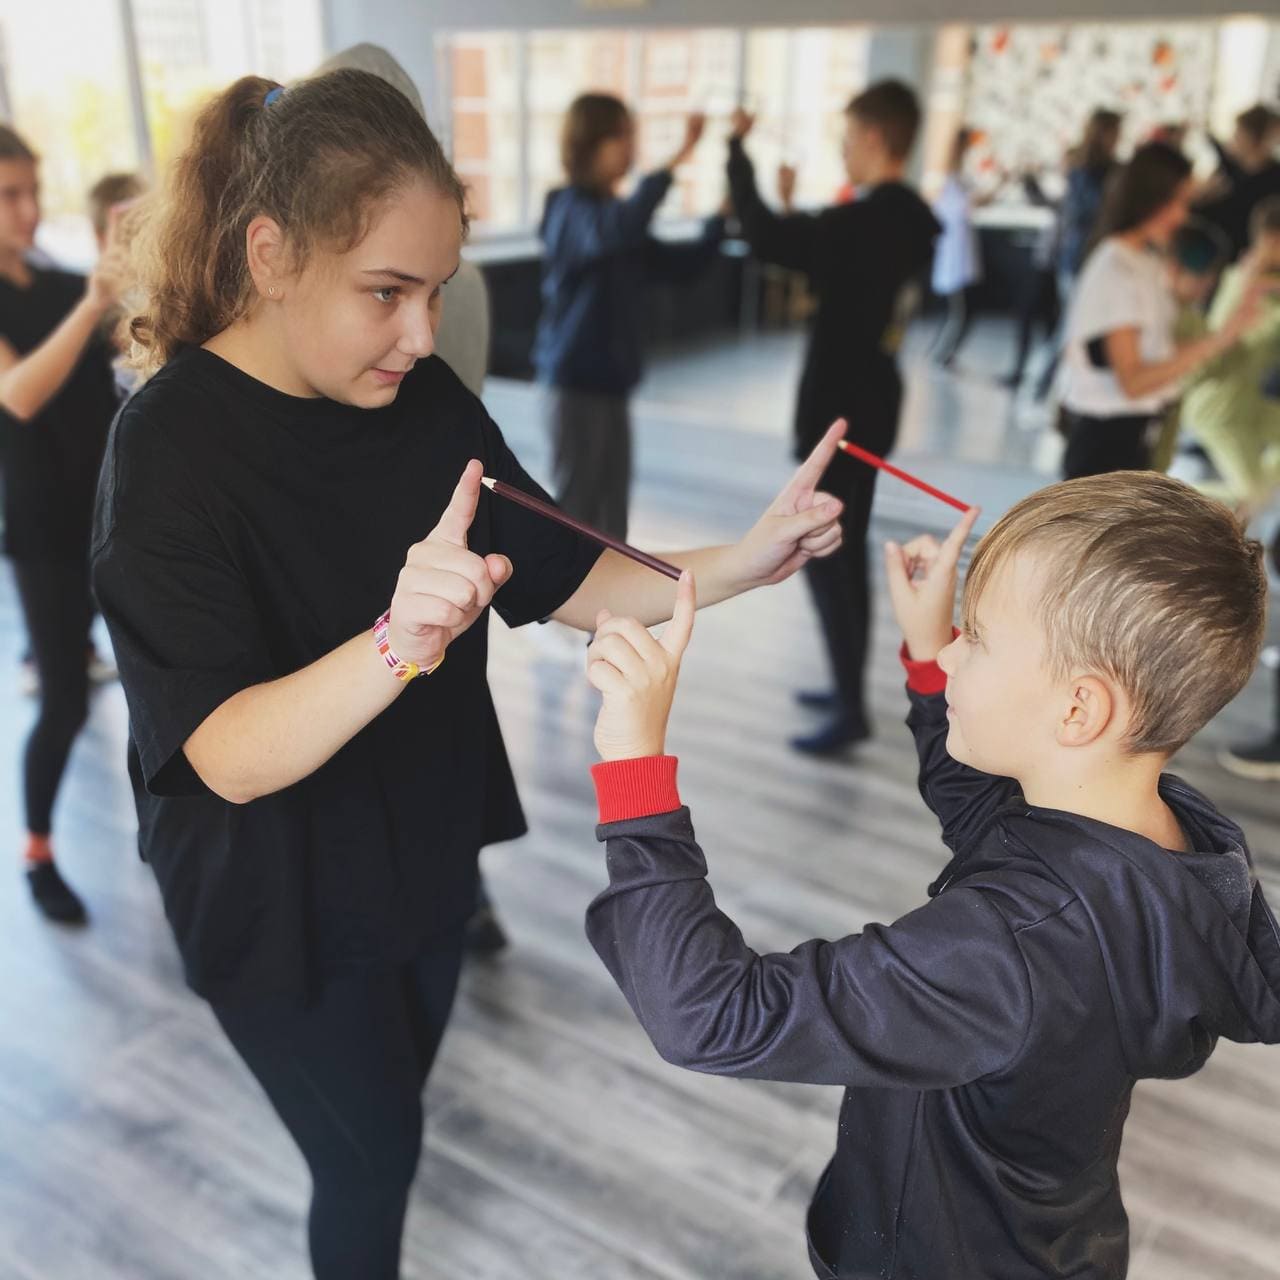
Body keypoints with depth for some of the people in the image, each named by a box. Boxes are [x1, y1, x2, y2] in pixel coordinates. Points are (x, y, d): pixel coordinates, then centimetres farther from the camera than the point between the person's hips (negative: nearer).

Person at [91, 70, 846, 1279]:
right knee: (371, 1157, 12)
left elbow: (562, 579, -4)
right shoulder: (171, 448, -25)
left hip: (426, 850, 6)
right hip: (284, 903, -5)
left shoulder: (422, 398, -8)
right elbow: (230, 757, -30)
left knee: (395, 1103, 27)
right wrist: (400, 641, -48)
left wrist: (738, 562, -19)